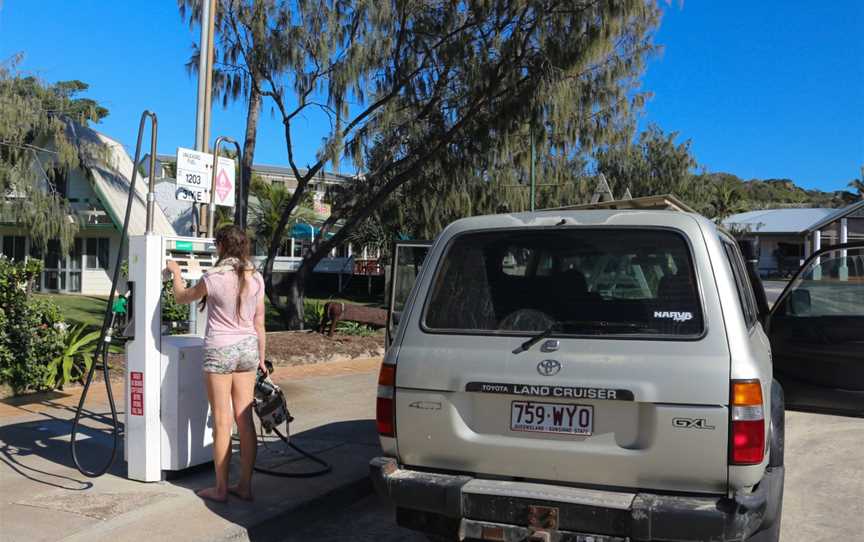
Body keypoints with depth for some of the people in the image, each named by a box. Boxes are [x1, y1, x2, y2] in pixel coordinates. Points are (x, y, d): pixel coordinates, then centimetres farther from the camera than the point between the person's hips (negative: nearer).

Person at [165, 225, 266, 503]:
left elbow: (181, 297, 6)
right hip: (248, 348, 5)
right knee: (245, 419, 9)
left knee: (222, 422, 2)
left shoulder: (214, 277, -12)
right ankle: (245, 485, 16)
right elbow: (259, 323, 8)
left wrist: (176, 273, 23)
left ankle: (221, 488, 11)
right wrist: (261, 357, 16)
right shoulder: (256, 278, 2)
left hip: (220, 350, -5)